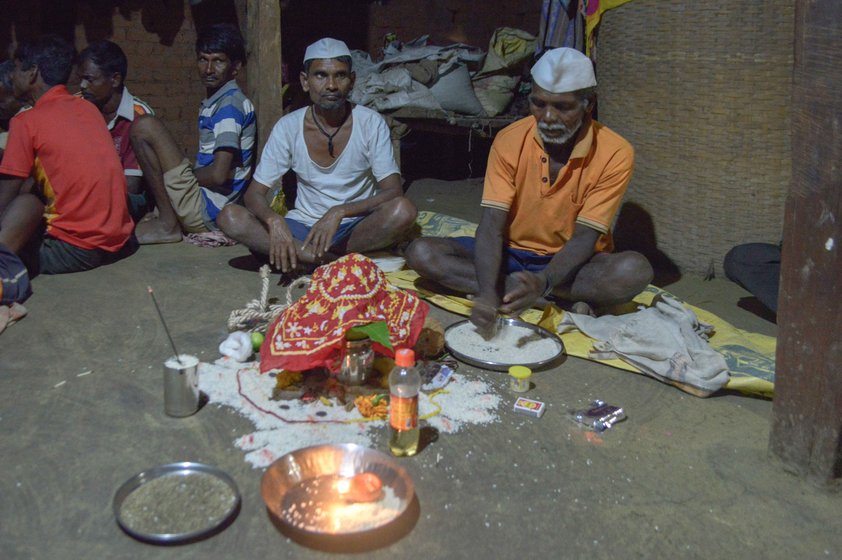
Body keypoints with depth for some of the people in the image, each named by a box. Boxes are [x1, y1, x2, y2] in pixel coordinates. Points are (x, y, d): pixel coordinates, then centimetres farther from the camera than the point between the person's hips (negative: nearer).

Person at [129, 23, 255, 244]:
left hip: (206, 211, -10)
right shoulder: (212, 103, 15)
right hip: (206, 209, 10)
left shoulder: (230, 104, -14)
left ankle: (167, 224, -11)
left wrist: (180, 176, -5)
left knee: (145, 126, -15)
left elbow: (218, 174, -22)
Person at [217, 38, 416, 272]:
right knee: (230, 217, -21)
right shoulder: (288, 127, -6)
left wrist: (339, 212, -31)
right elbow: (254, 194, -6)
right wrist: (274, 220, -29)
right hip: (304, 226, 2)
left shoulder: (370, 123, -11)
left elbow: (394, 191, -17)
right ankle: (336, 262, -27)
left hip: (357, 228, -2)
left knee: (403, 210, -33)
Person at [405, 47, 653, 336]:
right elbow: (491, 225, -19)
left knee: (634, 270, -34)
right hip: (511, 255, 3)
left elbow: (584, 238, -19)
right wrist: (487, 293, -37)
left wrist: (542, 283, -40)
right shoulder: (509, 141, -13)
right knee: (421, 253, -21)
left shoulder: (615, 154, -17)